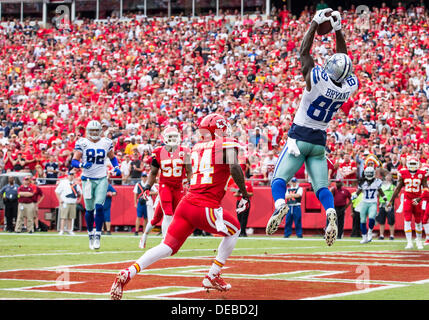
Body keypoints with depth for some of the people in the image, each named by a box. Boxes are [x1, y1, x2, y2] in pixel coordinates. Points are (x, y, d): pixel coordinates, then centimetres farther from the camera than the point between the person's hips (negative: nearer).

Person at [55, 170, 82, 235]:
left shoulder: (76, 184, 13)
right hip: (65, 203, -4)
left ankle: (69, 230, 11)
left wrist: (79, 199, 14)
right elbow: (57, 191, 0)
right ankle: (62, 230, -7)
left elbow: (80, 192, 26)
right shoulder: (63, 182, -1)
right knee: (63, 217, -7)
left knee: (70, 217, 4)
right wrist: (60, 200, -7)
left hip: (73, 203, 4)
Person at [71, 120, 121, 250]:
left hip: (102, 179, 0)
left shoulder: (106, 143, 5)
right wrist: (82, 165, -26)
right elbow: (74, 161, -6)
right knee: (89, 210, 5)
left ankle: (98, 235, -6)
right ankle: (90, 235, 23)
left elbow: (112, 157, 22)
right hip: (88, 179, 0)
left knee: (99, 207, -14)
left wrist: (116, 167, 5)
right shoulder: (82, 143, -2)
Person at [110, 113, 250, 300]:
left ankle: (128, 273, -14)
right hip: (205, 207, -5)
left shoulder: (197, 147, 20)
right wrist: (244, 194, -2)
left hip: (186, 203, 6)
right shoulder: (226, 145, 3)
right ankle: (212, 277, 17)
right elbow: (234, 168, -11)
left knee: (167, 247, 4)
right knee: (234, 230, 20)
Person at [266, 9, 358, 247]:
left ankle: (280, 204, -32)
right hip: (320, 141, 4)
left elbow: (303, 52, -6)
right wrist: (337, 29, 11)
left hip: (299, 136, -4)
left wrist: (316, 23, 3)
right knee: (321, 186, 5)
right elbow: (344, 61, 9)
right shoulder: (350, 86, -9)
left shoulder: (317, 78, -21)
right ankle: (330, 212, -24)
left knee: (279, 178, -2)